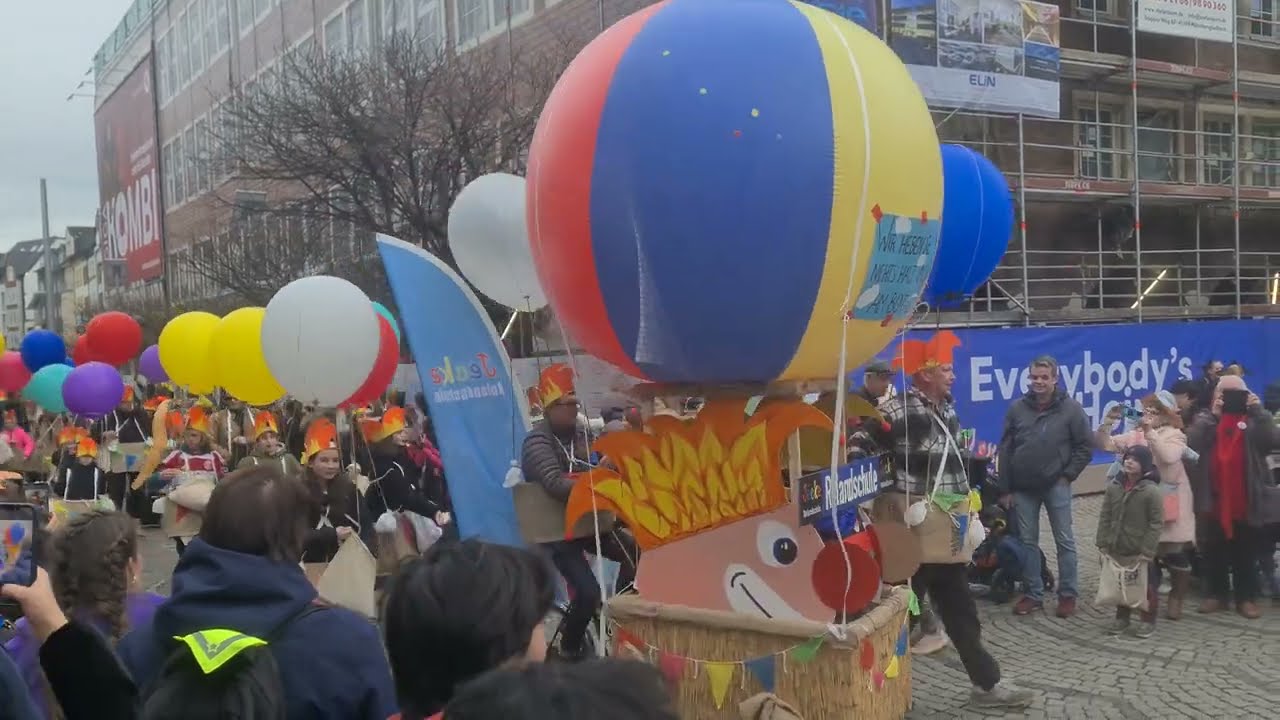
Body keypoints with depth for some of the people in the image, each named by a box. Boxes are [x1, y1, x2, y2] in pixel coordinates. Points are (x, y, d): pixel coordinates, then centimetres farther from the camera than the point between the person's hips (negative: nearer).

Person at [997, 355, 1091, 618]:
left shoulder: (1070, 408, -6)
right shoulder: (1017, 408, 1)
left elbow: (1086, 446, -2)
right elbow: (1005, 449, 3)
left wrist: (1068, 475, -8)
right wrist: (1005, 488, 1)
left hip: (1056, 486, -3)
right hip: (1023, 487, 3)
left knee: (1064, 541, 4)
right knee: (1027, 542, 8)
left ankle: (1068, 595, 14)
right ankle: (1033, 594, 18)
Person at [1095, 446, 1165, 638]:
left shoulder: (1152, 491, -16)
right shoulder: (1113, 487, -3)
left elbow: (1156, 524, -14)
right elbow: (1105, 518, 3)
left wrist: (1147, 551, -16)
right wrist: (1103, 543, -1)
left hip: (1140, 552, -4)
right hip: (1117, 550, 4)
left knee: (1146, 586, 9)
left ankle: (1147, 619, 25)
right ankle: (1122, 616, 31)